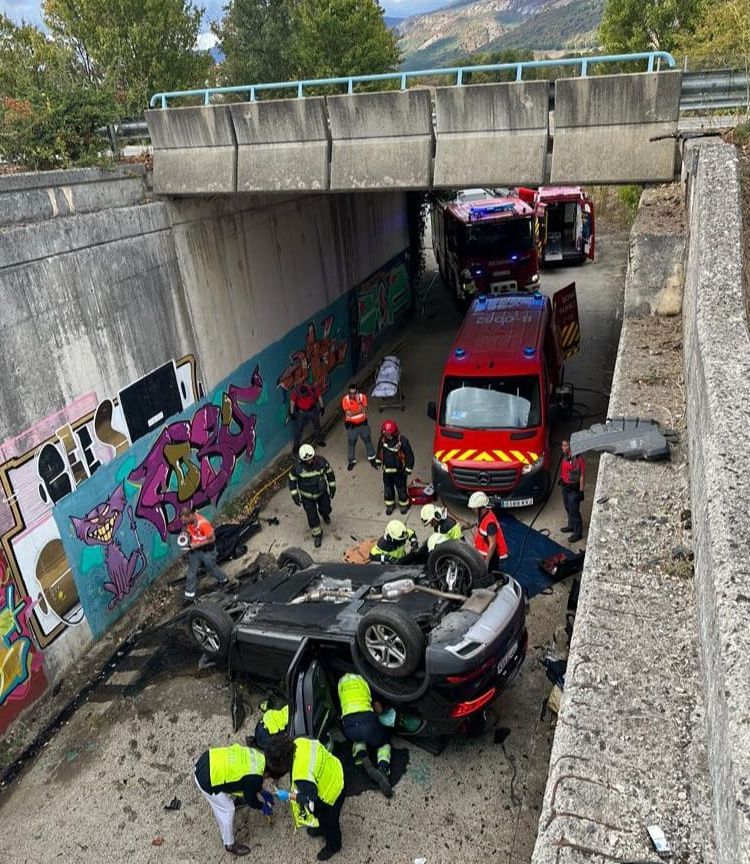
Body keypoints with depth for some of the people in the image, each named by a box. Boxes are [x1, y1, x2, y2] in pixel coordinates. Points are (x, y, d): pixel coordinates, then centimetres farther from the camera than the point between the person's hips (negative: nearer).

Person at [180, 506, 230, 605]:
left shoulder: (203, 524, -35)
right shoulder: (188, 521, -14)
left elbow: (212, 539, -26)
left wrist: (197, 545, -25)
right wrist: (185, 535, -12)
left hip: (207, 550, -6)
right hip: (194, 549, 6)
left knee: (211, 567, 19)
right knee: (191, 572, 10)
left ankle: (224, 580, 49)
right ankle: (189, 596, 22)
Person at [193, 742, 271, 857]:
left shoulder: (258, 756, 3)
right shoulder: (254, 778, -18)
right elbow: (250, 799, 3)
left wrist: (262, 792, 30)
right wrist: (262, 806, 21)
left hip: (207, 760, 8)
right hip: (206, 779, -8)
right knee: (227, 810, 12)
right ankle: (229, 844, 32)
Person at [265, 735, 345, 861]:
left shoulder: (302, 776, -40)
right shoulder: (299, 742, -22)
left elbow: (310, 799, -26)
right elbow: (315, 744, 0)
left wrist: (289, 796, -11)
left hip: (332, 789, -7)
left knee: (328, 820, 23)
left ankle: (333, 845, 52)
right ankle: (321, 828, 63)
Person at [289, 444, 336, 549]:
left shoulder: (321, 461, -22)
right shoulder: (297, 466, -26)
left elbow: (329, 473, -5)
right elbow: (292, 481, -11)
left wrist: (332, 487, 2)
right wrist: (295, 496, -9)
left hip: (322, 492, 2)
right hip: (307, 496, -2)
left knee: (325, 509, 18)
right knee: (312, 516, 5)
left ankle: (325, 515, 57)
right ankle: (317, 534, 28)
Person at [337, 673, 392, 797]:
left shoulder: (340, 682, 27)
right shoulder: (365, 679, 23)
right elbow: (379, 710, 23)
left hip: (348, 724, 2)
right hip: (368, 720, -1)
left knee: (357, 740, 37)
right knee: (385, 743, 28)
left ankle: (362, 758, 2)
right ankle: (383, 769, -5)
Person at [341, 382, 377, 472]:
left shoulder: (362, 397, -12)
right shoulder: (345, 399, -18)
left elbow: (364, 410, -19)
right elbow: (349, 413, -24)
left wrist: (359, 401, -29)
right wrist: (360, 410, -21)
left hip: (363, 423, 2)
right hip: (351, 425, -2)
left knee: (368, 440, 15)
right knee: (351, 443, 9)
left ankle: (371, 458, 35)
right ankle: (352, 461, 28)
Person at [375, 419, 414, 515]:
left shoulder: (402, 440, -24)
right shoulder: (383, 439, -10)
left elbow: (409, 455, -15)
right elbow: (379, 450, 12)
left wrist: (408, 468, -11)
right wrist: (378, 460, 14)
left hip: (399, 470, -4)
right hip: (386, 470, 4)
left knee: (401, 489, 10)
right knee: (388, 488, 18)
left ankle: (404, 504, 34)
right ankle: (390, 505, 39)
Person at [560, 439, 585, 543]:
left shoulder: (578, 459, -25)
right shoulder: (565, 456, -1)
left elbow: (582, 476, -20)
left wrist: (581, 491, -17)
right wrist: (561, 481, 20)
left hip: (574, 488, -8)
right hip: (565, 486, 8)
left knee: (574, 511, 1)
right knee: (568, 508, 23)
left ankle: (578, 533, 15)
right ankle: (571, 526, 44)